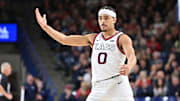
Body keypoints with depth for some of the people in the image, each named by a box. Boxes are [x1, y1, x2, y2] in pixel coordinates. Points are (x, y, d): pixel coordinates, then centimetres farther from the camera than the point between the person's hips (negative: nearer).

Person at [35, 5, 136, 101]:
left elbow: (132, 57, -20)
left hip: (118, 85, -5)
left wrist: (128, 67, -44)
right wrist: (44, 26, 6)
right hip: (98, 89, 5)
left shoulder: (122, 38, -1)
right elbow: (64, 39, 14)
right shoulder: (93, 38, 15)